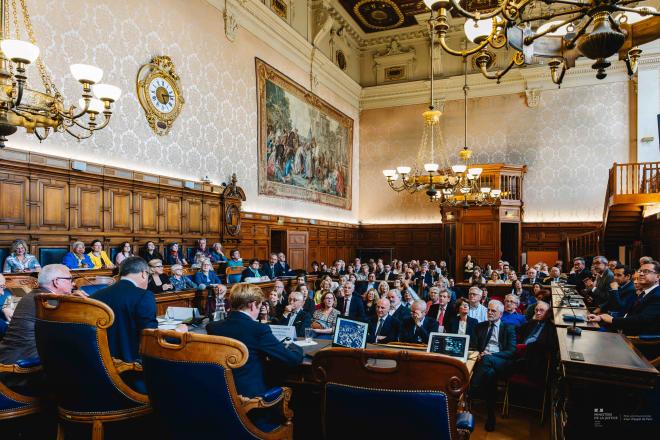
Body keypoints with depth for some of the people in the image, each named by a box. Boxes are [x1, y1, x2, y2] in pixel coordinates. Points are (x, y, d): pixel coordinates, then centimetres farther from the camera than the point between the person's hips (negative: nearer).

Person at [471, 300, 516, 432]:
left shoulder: (508, 328, 13)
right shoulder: (480, 326, 23)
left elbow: (512, 351, 1)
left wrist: (491, 355, -14)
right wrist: (478, 353, -6)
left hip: (501, 363, -2)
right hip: (483, 359, 2)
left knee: (487, 360, -39)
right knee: (489, 372, -36)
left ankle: (473, 390, -38)